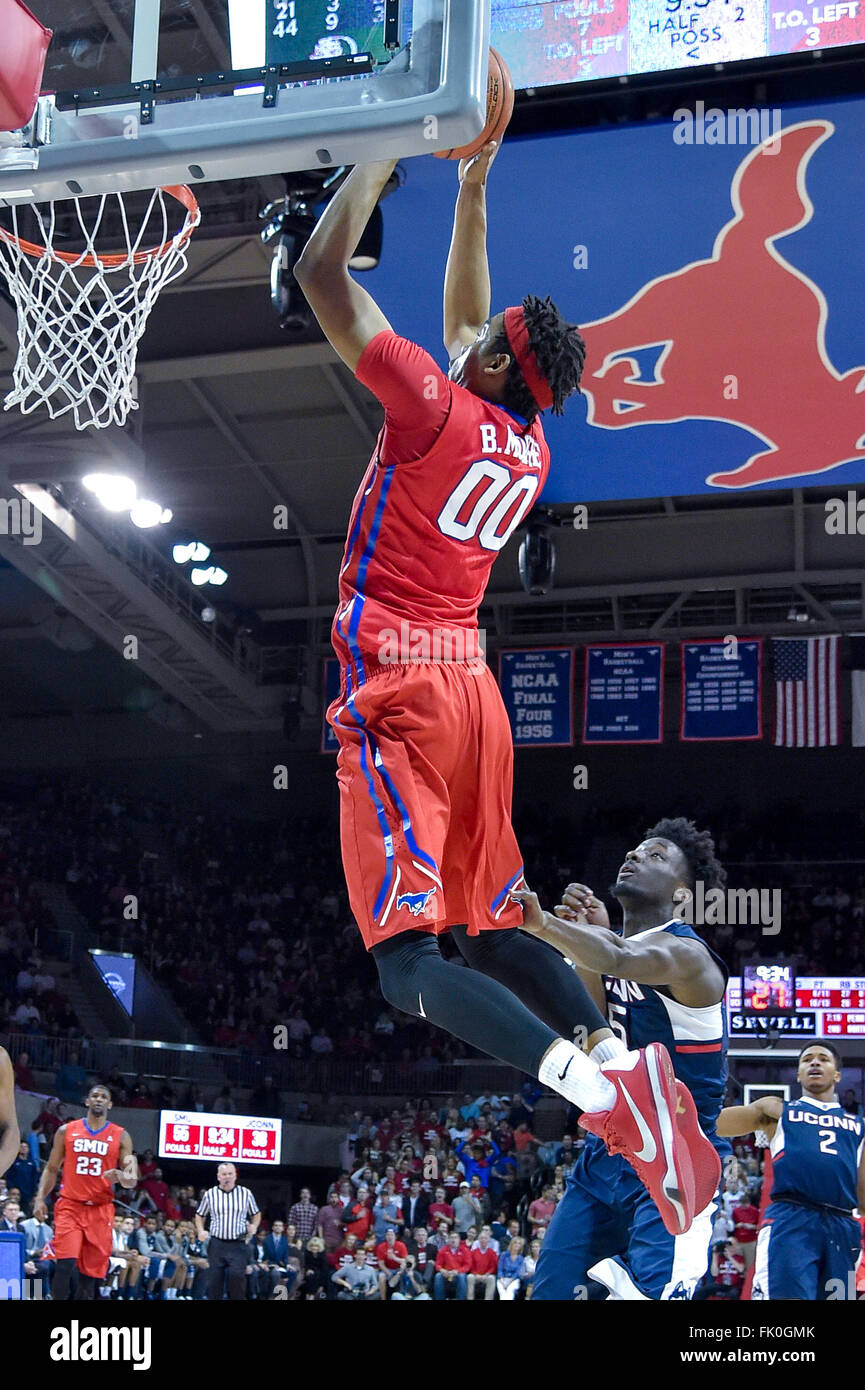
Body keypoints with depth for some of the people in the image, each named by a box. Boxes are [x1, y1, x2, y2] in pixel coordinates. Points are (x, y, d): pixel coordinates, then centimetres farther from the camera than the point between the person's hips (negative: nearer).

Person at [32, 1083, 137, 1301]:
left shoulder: (120, 1136, 6)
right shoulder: (66, 1131, 7)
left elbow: (132, 1181, 3)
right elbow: (51, 1169, 14)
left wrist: (121, 1177, -20)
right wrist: (40, 1198, 1)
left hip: (101, 1209, 1)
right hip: (69, 1206, -1)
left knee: (92, 1269, 0)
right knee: (66, 1263, -17)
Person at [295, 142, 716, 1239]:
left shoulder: (437, 409, -8)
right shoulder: (530, 443, 12)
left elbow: (320, 271, -4)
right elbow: (462, 315, 29)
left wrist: (384, 149, 6)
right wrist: (472, 187, 30)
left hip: (397, 694, -8)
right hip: (473, 687, 8)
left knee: (406, 958, -13)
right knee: (489, 932, 14)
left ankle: (587, 1084, -30)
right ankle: (618, 1061, -6)